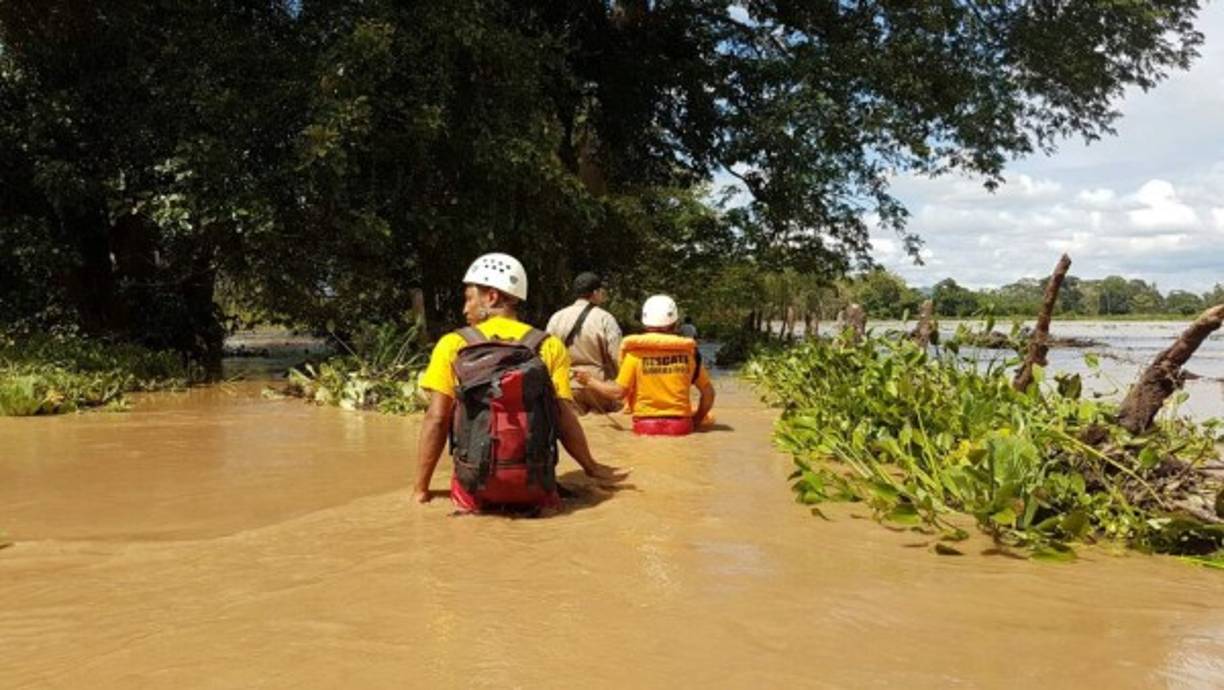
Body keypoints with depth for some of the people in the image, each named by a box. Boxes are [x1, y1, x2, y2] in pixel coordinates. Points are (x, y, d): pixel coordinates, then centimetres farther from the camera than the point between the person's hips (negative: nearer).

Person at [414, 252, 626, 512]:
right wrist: (592, 467, 13)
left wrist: (421, 488, 3)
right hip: (533, 486, 0)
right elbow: (564, 418, -1)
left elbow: (436, 419, -3)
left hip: (477, 484, 0)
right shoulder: (549, 347, 1)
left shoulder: (453, 345, -1)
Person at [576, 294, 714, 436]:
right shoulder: (688, 351, 3)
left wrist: (590, 381, 12)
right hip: (680, 426, 1)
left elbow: (618, 392, -3)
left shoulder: (635, 352, -3)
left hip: (646, 425, -1)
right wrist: (696, 421, 19)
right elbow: (708, 392, 7)